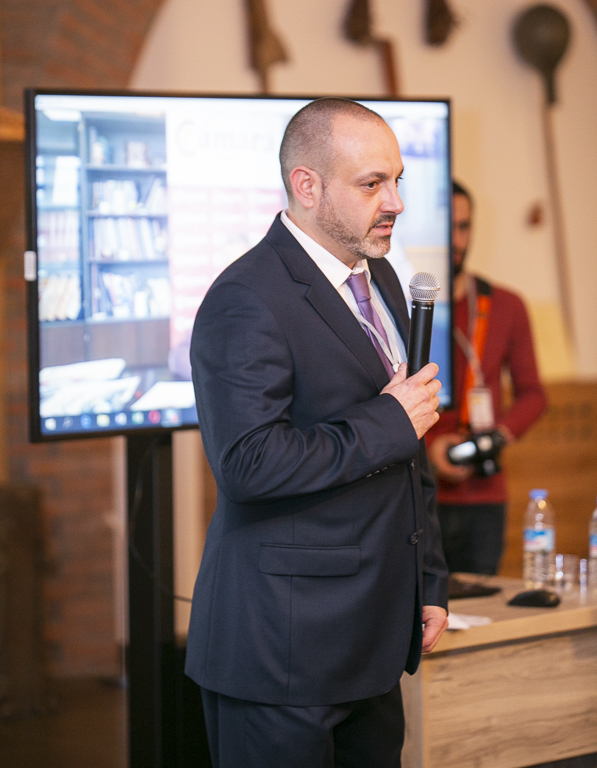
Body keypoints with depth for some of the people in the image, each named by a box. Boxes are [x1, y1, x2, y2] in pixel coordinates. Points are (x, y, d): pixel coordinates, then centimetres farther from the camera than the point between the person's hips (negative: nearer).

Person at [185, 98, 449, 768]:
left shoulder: (379, 279, 13)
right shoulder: (246, 300, -16)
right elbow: (248, 462, -27)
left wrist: (429, 583, 19)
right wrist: (389, 425, -18)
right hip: (283, 642, -8)